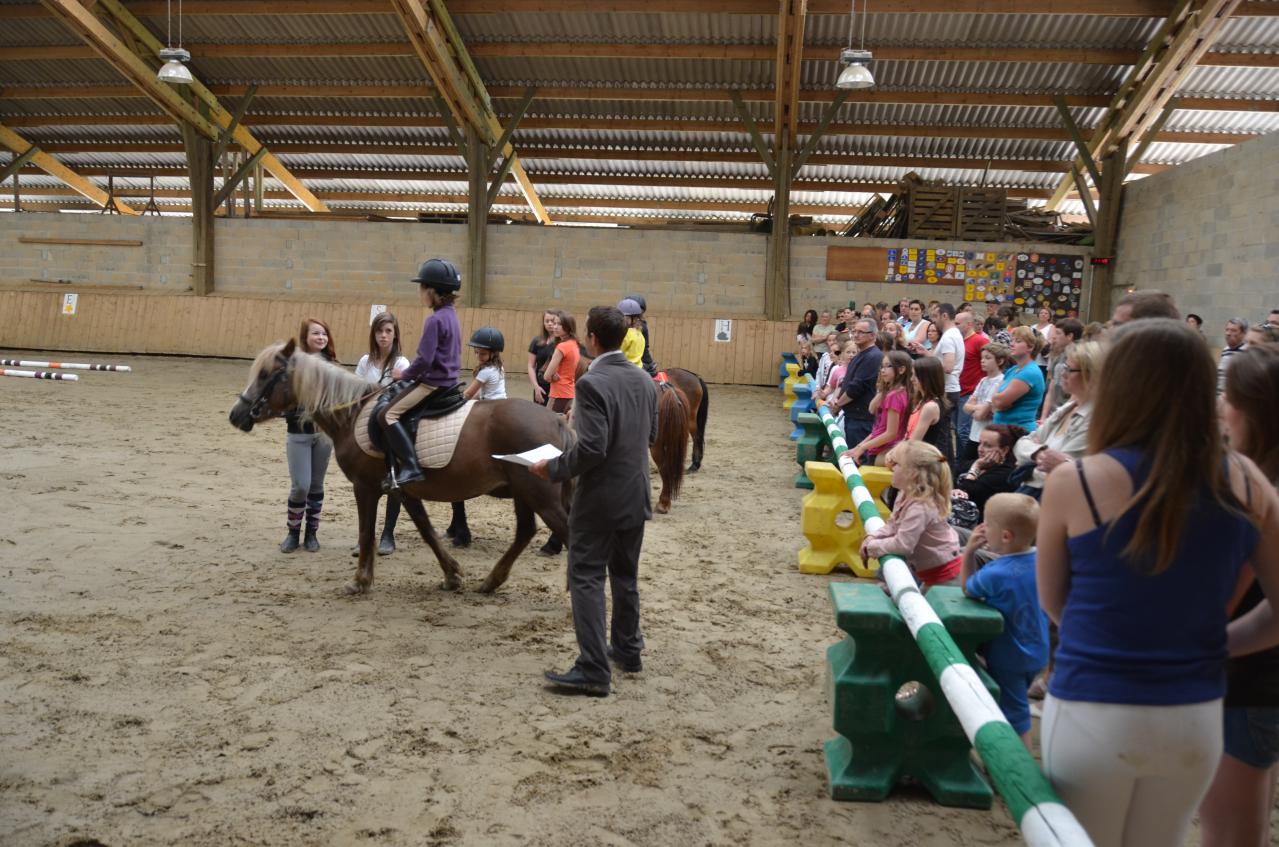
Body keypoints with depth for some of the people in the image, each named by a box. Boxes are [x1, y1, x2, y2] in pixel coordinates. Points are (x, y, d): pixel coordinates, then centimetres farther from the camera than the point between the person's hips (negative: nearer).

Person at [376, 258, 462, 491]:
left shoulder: (435, 320, -18)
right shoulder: (451, 315, 12)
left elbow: (424, 359, -23)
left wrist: (406, 375, -5)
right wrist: (412, 374, 19)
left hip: (433, 382, -10)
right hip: (449, 380, 10)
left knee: (387, 414, -14)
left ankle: (410, 467, -20)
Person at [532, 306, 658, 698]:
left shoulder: (592, 384, -20)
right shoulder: (644, 380, 4)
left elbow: (592, 448, -26)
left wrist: (553, 468, -12)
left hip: (599, 499, -8)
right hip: (636, 495, 8)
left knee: (586, 578, 0)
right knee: (626, 575, 20)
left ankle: (593, 669, -1)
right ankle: (627, 648, 33)